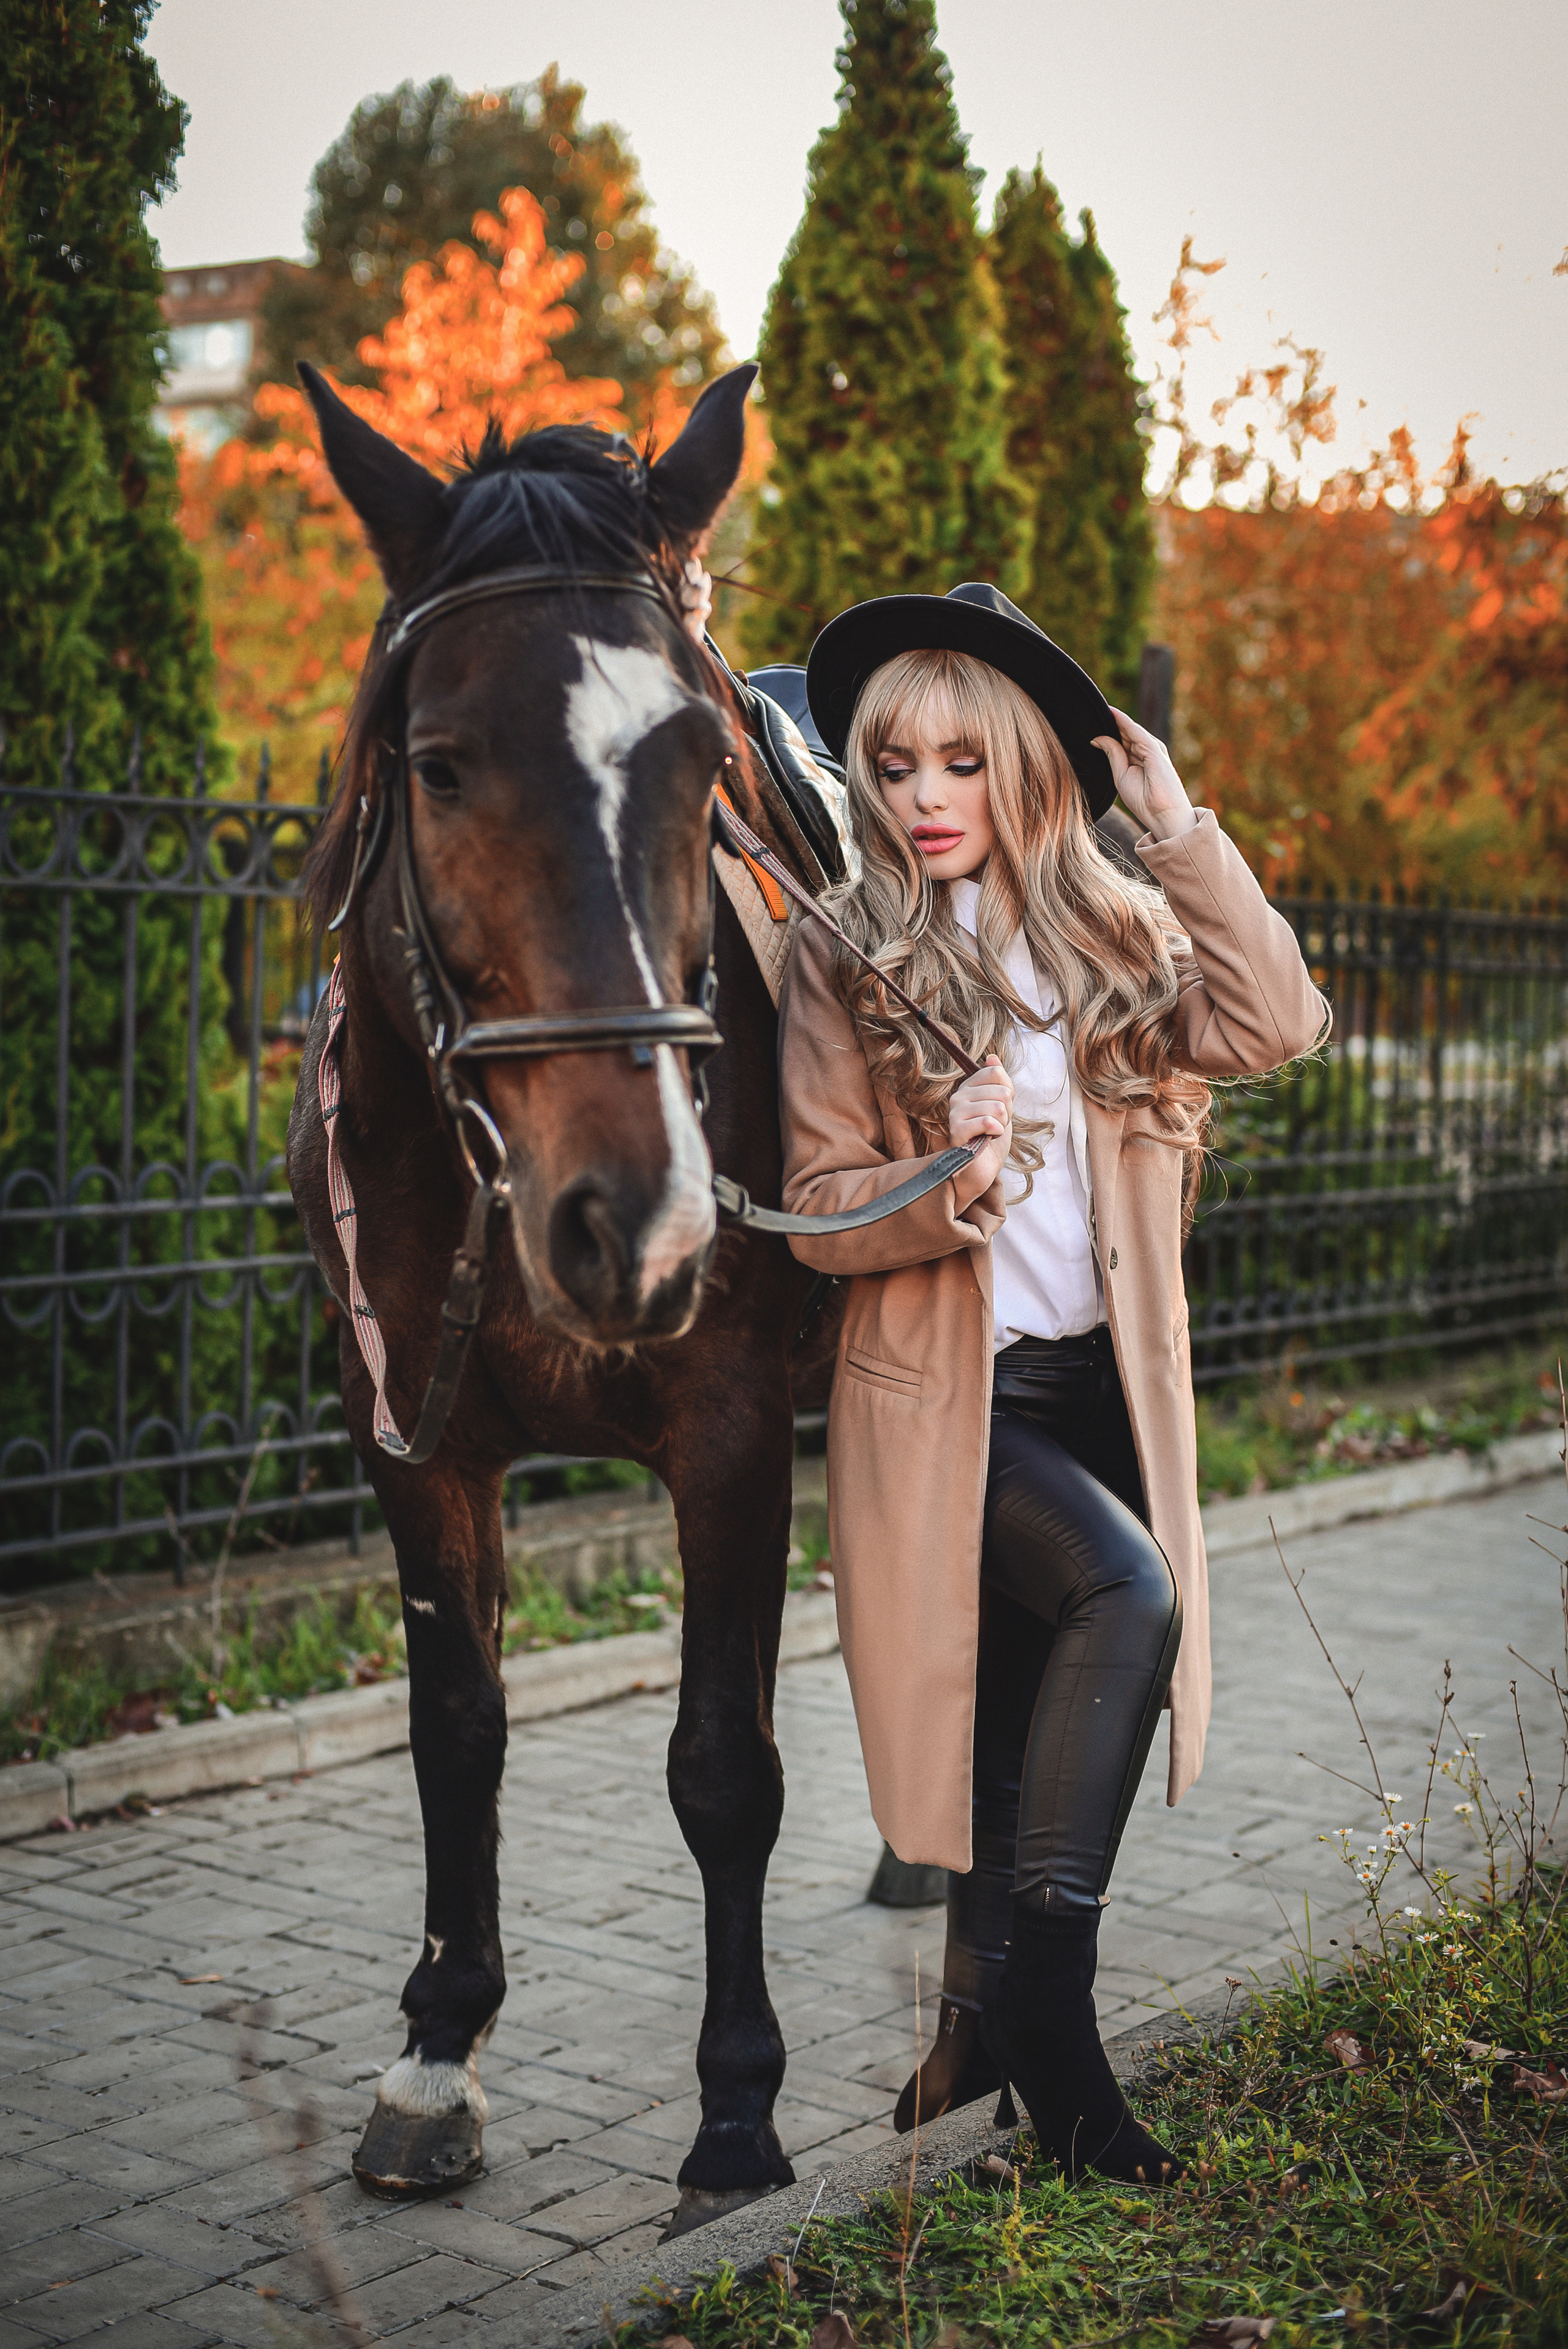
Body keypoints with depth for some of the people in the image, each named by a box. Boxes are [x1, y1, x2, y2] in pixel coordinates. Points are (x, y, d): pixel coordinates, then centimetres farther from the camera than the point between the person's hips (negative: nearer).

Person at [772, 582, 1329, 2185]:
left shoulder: (1118, 936, 7)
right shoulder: (845, 963, -3)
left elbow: (1274, 1025, -10)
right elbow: (817, 1210, -6)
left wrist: (1182, 831, -10)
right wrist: (948, 1180, -25)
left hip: (1102, 1386, 4)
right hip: (948, 1399, -4)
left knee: (1028, 1735, 10)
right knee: (1126, 1594, -27)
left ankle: (995, 2042, 27)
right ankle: (1039, 1982, -16)